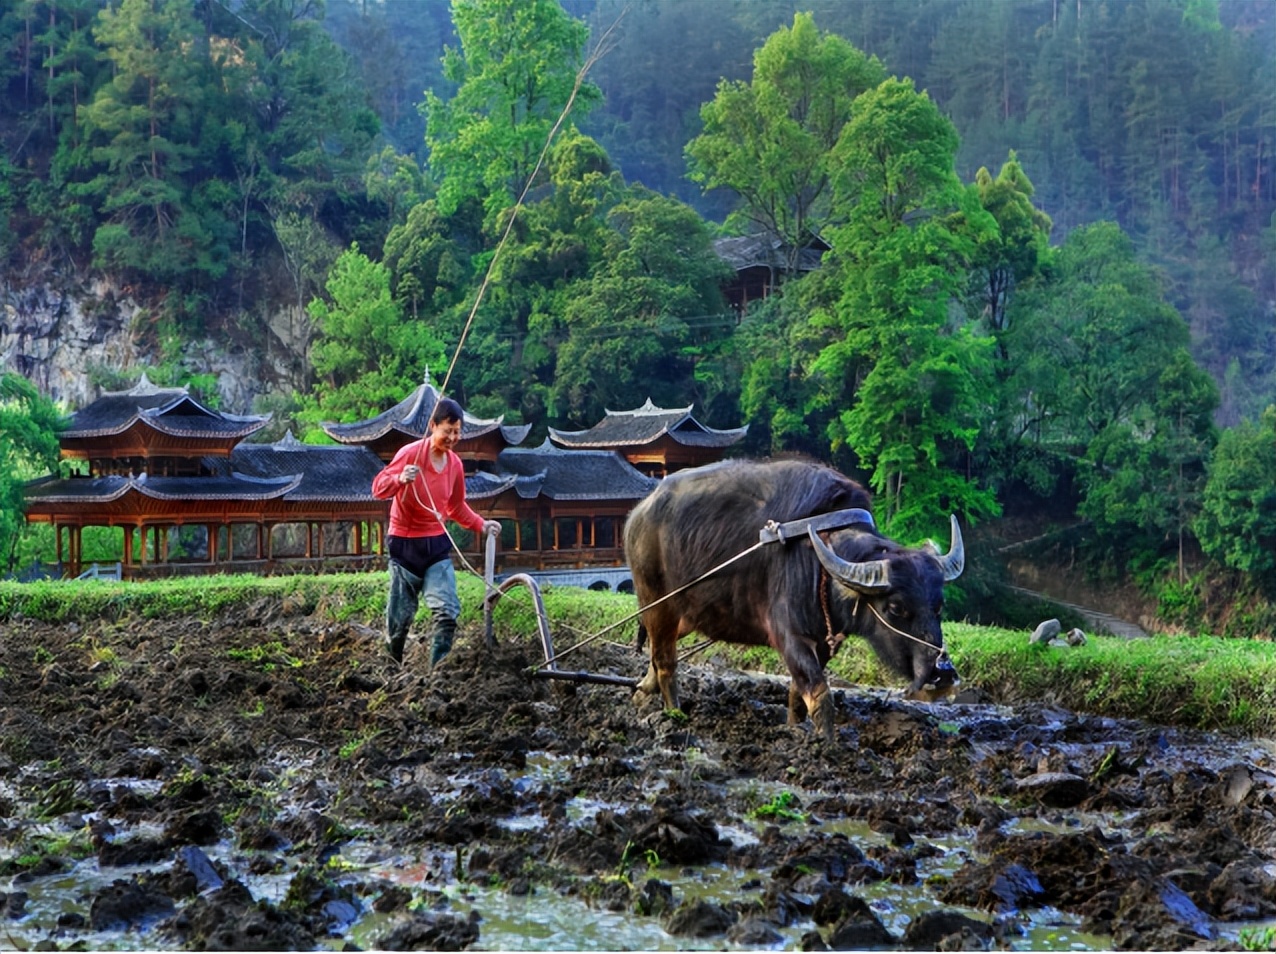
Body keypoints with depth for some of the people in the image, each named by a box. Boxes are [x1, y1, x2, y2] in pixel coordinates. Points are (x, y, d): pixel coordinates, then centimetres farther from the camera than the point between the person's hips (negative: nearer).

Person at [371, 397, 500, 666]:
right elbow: (378, 488, -12)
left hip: (437, 545, 4)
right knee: (400, 617, 3)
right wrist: (400, 479, -32)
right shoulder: (410, 453, -12)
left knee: (447, 612, -11)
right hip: (405, 545, -4)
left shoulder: (455, 464, 5)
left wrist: (481, 525, 6)